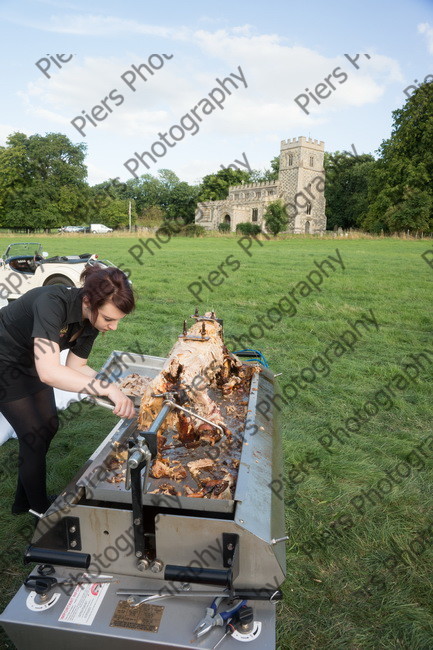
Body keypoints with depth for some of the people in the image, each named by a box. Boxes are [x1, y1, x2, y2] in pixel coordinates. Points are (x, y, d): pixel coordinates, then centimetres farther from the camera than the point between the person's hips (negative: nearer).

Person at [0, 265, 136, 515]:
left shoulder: (92, 317, -15)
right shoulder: (52, 303, -38)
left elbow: (76, 366, -4)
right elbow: (48, 372, -47)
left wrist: (116, 389, -18)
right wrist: (108, 389, -48)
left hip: (30, 361, 7)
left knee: (49, 427, 12)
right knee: (34, 436, -3)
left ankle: (23, 501, 34)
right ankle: (39, 507, 22)